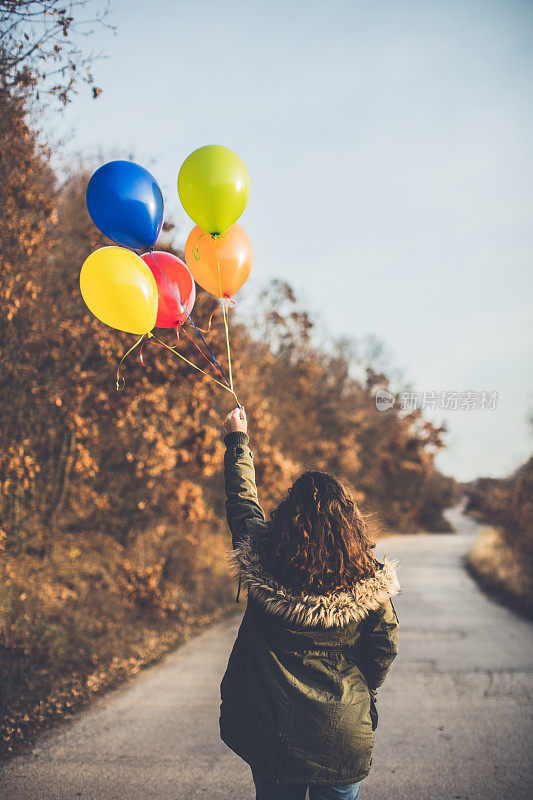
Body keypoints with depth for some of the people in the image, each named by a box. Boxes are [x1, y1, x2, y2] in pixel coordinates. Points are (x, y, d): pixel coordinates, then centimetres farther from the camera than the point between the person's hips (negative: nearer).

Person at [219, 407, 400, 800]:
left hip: (272, 736, 1)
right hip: (343, 736, -1)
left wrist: (237, 440, 20)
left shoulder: (263, 567, -13)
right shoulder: (370, 584, -15)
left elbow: (243, 504, 5)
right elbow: (385, 649, -3)